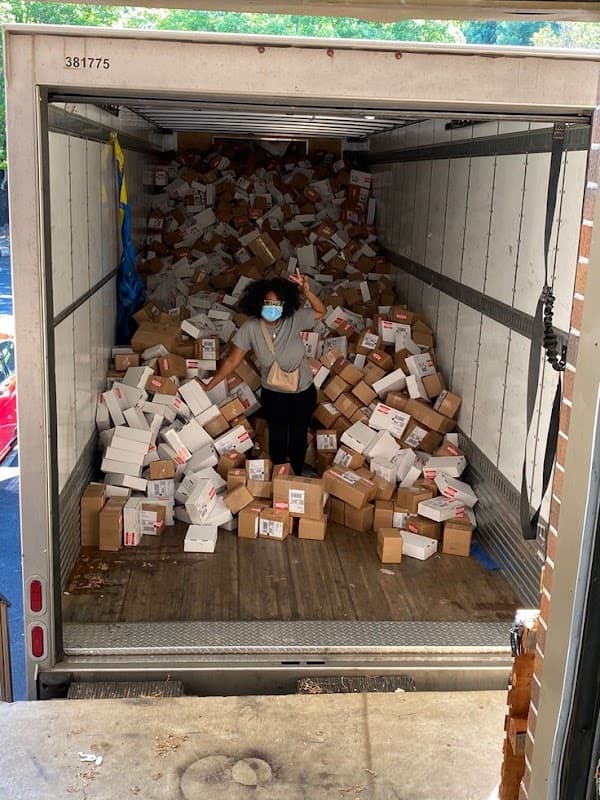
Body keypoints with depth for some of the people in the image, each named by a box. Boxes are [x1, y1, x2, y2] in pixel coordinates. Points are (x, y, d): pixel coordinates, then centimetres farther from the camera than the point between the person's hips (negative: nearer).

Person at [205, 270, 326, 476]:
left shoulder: (294, 320, -21)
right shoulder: (250, 328, -22)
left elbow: (321, 312, -6)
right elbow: (232, 360, -14)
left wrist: (307, 291, -27)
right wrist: (208, 387, -13)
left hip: (303, 390, 1)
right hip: (273, 393, 0)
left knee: (298, 434, 18)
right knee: (277, 435, 14)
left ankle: (297, 475, 43)